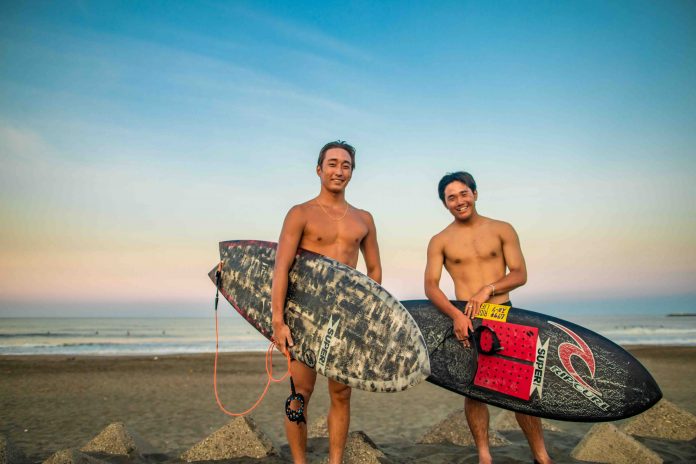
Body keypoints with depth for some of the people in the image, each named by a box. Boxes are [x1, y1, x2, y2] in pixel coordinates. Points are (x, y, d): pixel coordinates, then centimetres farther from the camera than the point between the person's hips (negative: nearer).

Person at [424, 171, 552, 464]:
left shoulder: (502, 230, 5)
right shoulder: (440, 241, 4)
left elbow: (520, 274, 1)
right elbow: (430, 286, -4)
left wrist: (488, 289, -16)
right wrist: (455, 314, -20)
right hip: (464, 319, 0)